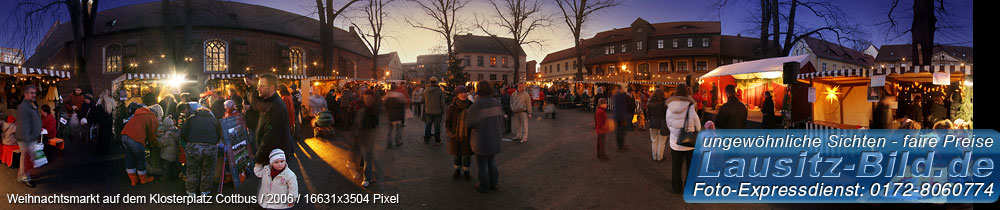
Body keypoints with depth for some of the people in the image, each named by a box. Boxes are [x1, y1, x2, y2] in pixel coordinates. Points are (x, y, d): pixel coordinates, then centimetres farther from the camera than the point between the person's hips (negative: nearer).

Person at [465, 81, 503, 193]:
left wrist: (467, 117, 3)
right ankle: (493, 183, 30)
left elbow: (469, 124, -17)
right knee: (491, 162, 22)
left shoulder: (477, 105, -22)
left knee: (482, 164, 9)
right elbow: (501, 118, 4)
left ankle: (484, 186, 20)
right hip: (495, 138, 6)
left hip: (482, 140, -6)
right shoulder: (496, 102, -4)